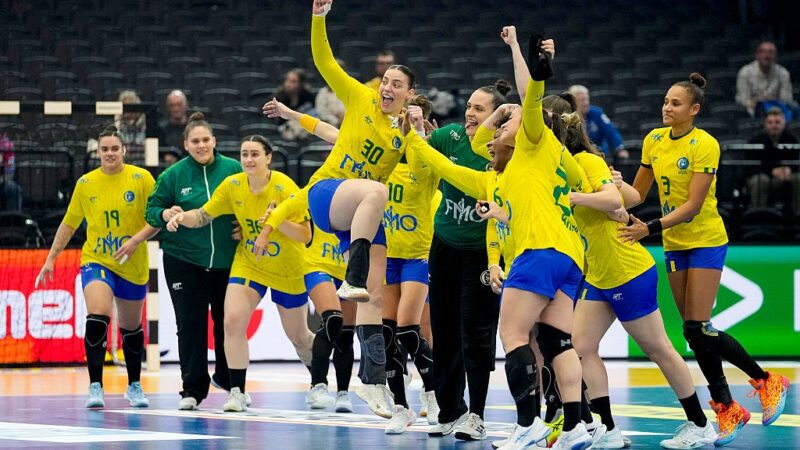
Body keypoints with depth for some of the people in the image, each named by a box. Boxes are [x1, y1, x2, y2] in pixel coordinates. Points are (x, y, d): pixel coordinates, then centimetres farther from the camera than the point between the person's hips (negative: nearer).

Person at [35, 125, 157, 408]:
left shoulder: (141, 178, -5)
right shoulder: (85, 183, 2)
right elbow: (69, 223, 12)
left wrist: (136, 239, -20)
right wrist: (51, 258, 10)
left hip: (133, 266, 0)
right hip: (96, 261, 0)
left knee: (131, 328, 14)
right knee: (97, 317, -23)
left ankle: (134, 386, 34)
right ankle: (95, 387, -18)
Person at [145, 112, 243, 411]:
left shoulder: (233, 169, -1)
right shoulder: (173, 175, -3)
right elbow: (152, 210, 1)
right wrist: (165, 214, -20)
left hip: (226, 261, 1)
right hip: (184, 260, -1)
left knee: (227, 321, 10)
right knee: (190, 324, -3)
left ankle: (228, 379, 32)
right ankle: (193, 388, 3)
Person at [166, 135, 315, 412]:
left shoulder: (284, 187, -21)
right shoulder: (232, 185, -10)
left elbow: (306, 235, -22)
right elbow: (204, 215, -3)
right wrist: (184, 217, -24)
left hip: (288, 270, -3)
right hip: (248, 263, 3)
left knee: (298, 336, 11)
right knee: (232, 321, -19)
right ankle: (237, 393, -10)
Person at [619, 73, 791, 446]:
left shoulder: (705, 145, -17)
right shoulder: (654, 140, 3)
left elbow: (693, 205, -22)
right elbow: (638, 193, 10)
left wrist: (651, 228, -31)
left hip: (706, 242, -6)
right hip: (674, 244, 6)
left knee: (697, 329, -13)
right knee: (694, 332, 3)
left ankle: (768, 382, 4)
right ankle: (728, 410, 11)